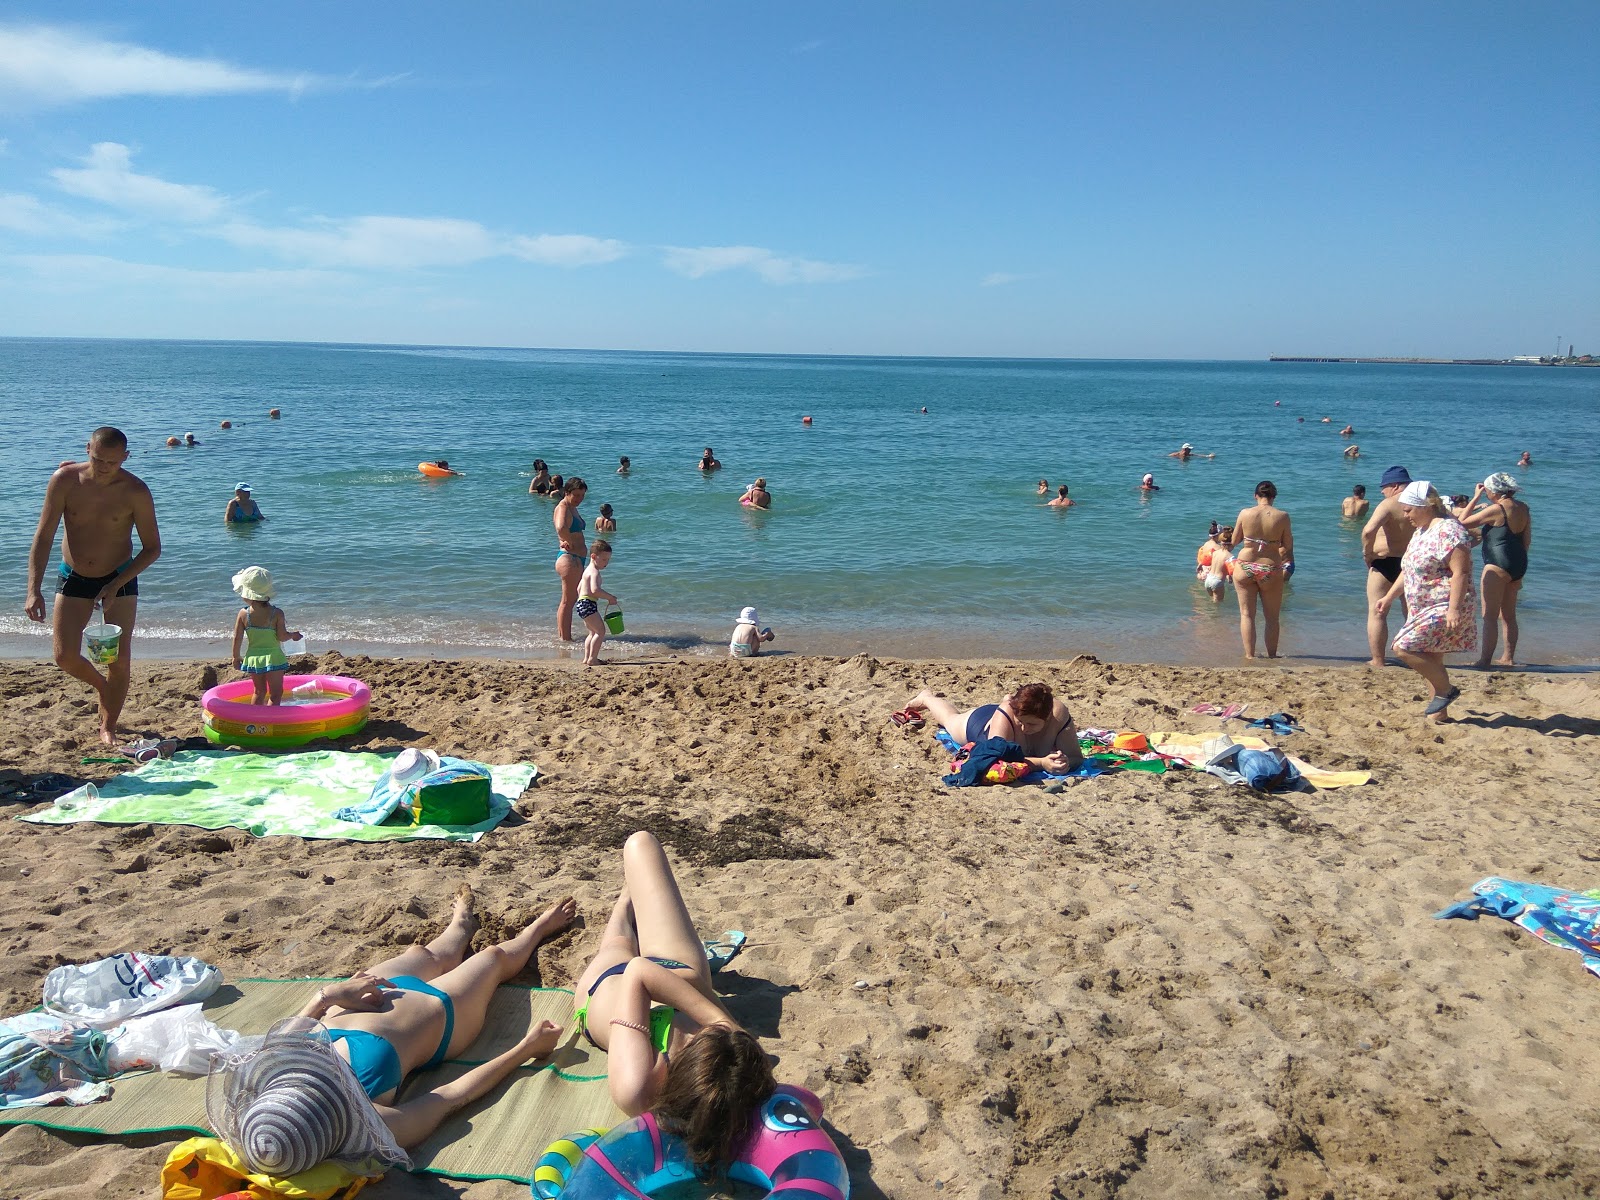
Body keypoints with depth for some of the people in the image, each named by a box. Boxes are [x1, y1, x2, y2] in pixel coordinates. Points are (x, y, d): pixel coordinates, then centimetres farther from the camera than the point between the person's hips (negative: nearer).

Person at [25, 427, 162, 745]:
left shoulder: (136, 491, -17)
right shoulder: (65, 480, -13)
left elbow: (152, 548, -9)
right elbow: (43, 537, -9)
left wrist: (116, 585, -19)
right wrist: (34, 590, -16)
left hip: (120, 578, -1)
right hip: (73, 578, 2)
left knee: (120, 658, -4)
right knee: (65, 656, -4)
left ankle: (108, 727, 14)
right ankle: (103, 685, 29)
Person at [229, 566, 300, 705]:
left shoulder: (243, 613, -6)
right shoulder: (277, 613, -12)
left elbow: (237, 638, -2)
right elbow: (281, 636, -15)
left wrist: (236, 657, 12)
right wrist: (293, 635, 7)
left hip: (252, 658, 4)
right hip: (273, 658, -4)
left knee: (259, 691, 20)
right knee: (275, 693, 4)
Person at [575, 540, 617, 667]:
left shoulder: (588, 570, 20)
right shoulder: (594, 571, -14)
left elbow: (579, 588, 27)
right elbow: (595, 590, -29)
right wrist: (610, 597, -20)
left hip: (582, 603, 11)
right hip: (588, 605, -11)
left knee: (593, 632, 20)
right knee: (600, 631, -9)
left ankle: (587, 658, 22)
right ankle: (592, 659, -11)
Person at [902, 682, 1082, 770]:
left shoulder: (1059, 714, -44)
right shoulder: (1006, 712, -51)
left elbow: (1076, 757, -38)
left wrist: (1065, 761, -61)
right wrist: (1041, 763, -66)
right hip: (978, 723, -3)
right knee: (951, 718, 33)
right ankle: (926, 698, 63)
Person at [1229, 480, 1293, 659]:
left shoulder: (1245, 513, -5)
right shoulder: (1282, 516, -7)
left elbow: (1234, 541, 5)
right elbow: (1288, 546, -2)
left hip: (1245, 567, 0)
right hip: (1271, 570, 0)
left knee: (1246, 614, 8)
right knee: (1271, 617, 13)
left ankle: (1249, 655, 6)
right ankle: (1272, 656, 21)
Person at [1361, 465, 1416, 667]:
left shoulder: (1388, 504, -14)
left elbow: (1369, 530, -28)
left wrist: (1367, 551, -13)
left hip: (1385, 562, -6)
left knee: (1377, 613, 3)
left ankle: (1377, 661, 2)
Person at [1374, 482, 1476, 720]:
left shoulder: (1448, 530, -16)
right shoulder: (1421, 531, 15)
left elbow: (1460, 572, -23)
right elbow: (1409, 570, 24)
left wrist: (1454, 609, -29)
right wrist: (1389, 597, 24)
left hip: (1443, 609, -10)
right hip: (1423, 609, 10)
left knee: (1404, 647, -19)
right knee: (1430, 661, 12)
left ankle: (1445, 690, -4)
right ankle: (1437, 713, 20)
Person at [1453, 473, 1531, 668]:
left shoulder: (1496, 509, -15)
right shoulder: (1523, 508, 9)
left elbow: (1463, 522, -10)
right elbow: (1527, 540, 15)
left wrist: (1475, 498, -2)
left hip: (1498, 565, -9)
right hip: (1518, 564, 9)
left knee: (1489, 616, -6)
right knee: (1508, 615, 17)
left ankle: (1484, 660, -7)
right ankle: (1509, 658, 22)